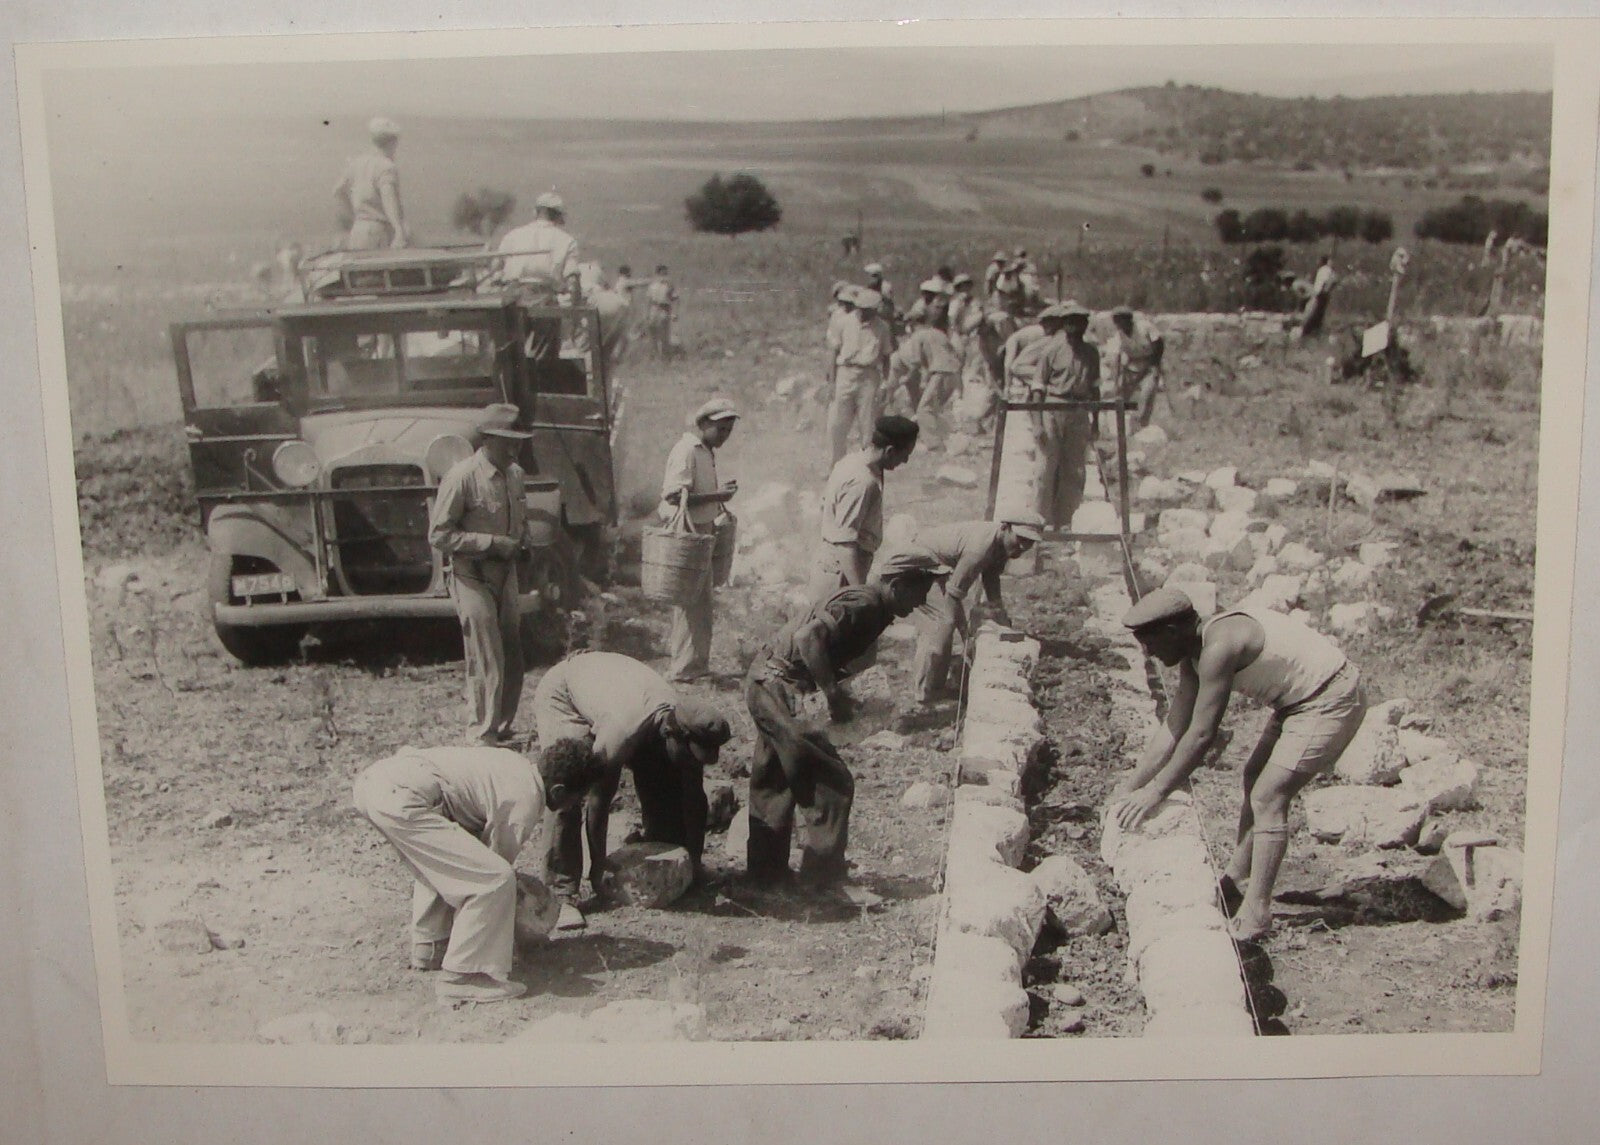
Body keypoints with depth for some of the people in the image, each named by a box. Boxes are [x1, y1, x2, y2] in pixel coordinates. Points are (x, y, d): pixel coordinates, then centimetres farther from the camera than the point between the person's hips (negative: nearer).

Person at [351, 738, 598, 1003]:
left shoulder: (518, 767, 22)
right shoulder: (525, 800, -3)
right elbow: (497, 860, 5)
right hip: (400, 799, -10)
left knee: (440, 864, 34)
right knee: (496, 880, -8)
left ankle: (428, 948, 41)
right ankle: (461, 978, 1)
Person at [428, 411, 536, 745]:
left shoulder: (514, 473, 6)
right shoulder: (462, 477, -17)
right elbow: (438, 535, -16)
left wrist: (521, 540, 2)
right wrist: (491, 543, -21)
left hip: (506, 573, 7)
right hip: (473, 577, -7)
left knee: (512, 658, 11)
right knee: (487, 662, -6)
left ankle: (502, 728, 25)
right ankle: (485, 736, 6)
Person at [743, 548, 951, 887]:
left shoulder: (873, 607, 13)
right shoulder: (864, 603, -18)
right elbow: (808, 637, -29)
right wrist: (832, 692, -27)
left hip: (764, 684, 11)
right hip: (778, 688, -11)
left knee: (773, 783, 19)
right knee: (833, 783, -5)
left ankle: (766, 868, 31)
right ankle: (823, 873, 3)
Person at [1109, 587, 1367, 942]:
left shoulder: (1219, 647, -28)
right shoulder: (1194, 654, 3)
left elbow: (1202, 735, -27)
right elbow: (1174, 727, 7)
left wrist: (1156, 791, -20)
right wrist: (1132, 785, 6)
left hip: (1330, 702, -11)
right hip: (1302, 700, 11)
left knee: (1268, 798, -12)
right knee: (1255, 779, 19)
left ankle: (1255, 914, -7)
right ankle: (1236, 881, 29)